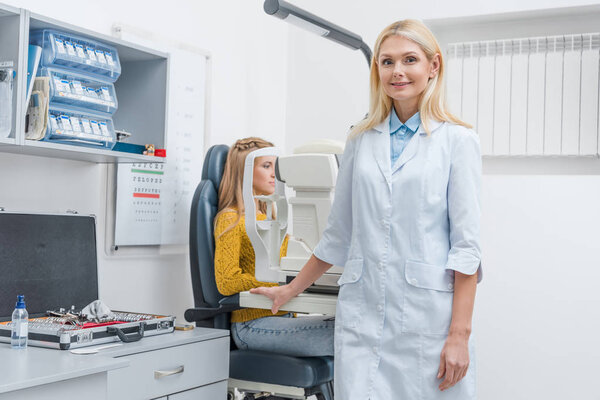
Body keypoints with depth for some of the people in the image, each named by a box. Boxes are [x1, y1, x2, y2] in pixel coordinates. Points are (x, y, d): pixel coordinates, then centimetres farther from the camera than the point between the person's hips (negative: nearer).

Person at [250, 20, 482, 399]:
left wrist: (460, 334, -11)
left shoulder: (458, 139, 0)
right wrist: (290, 290, 22)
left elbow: (465, 243, -5)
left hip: (427, 311, -3)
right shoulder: (361, 140, 12)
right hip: (361, 313, 3)